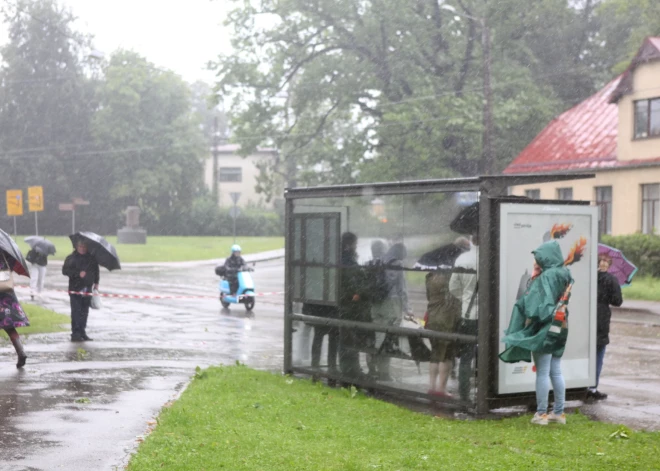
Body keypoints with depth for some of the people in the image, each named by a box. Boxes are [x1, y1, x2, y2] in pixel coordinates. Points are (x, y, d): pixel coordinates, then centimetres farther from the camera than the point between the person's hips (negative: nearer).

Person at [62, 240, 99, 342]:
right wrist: (78, 273, -18)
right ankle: (75, 333, -6)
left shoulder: (92, 258, 10)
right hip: (75, 289, -4)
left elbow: (96, 270, 21)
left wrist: (96, 282, 13)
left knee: (84, 312, 8)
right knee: (76, 311, -7)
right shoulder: (71, 258, -1)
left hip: (87, 289, 4)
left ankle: (82, 333, 16)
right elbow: (65, 270, -9)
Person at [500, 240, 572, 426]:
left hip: (544, 329, -8)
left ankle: (541, 414, 2)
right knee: (556, 372, 12)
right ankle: (559, 412, 17)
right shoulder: (564, 275, 9)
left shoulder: (546, 277, -15)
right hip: (559, 329, 8)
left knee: (542, 373, -2)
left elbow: (539, 304, -20)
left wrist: (530, 320, -8)